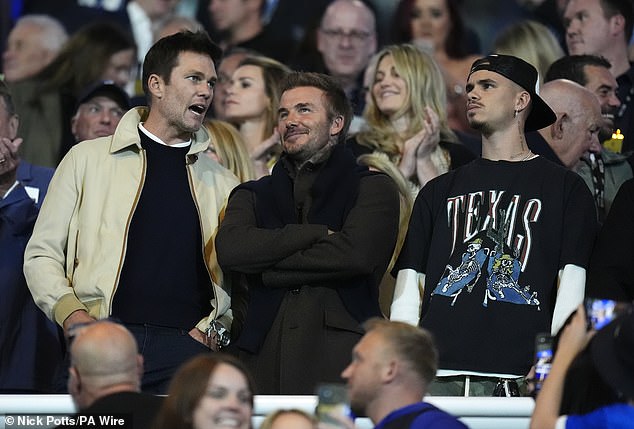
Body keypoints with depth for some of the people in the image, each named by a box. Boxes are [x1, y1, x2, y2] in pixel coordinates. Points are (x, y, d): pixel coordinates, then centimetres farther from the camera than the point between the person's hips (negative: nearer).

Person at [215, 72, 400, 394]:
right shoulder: (252, 196, 23)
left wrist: (262, 270, 0)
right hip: (264, 362, 3)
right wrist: (318, 233, -3)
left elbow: (356, 255, -6)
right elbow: (229, 249, 1)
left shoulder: (373, 189, 13)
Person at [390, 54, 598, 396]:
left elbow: (570, 290, 4)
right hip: (434, 376, 3)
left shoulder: (565, 188, 13)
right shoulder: (439, 192, 24)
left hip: (520, 380, -3)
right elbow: (408, 290, 17)